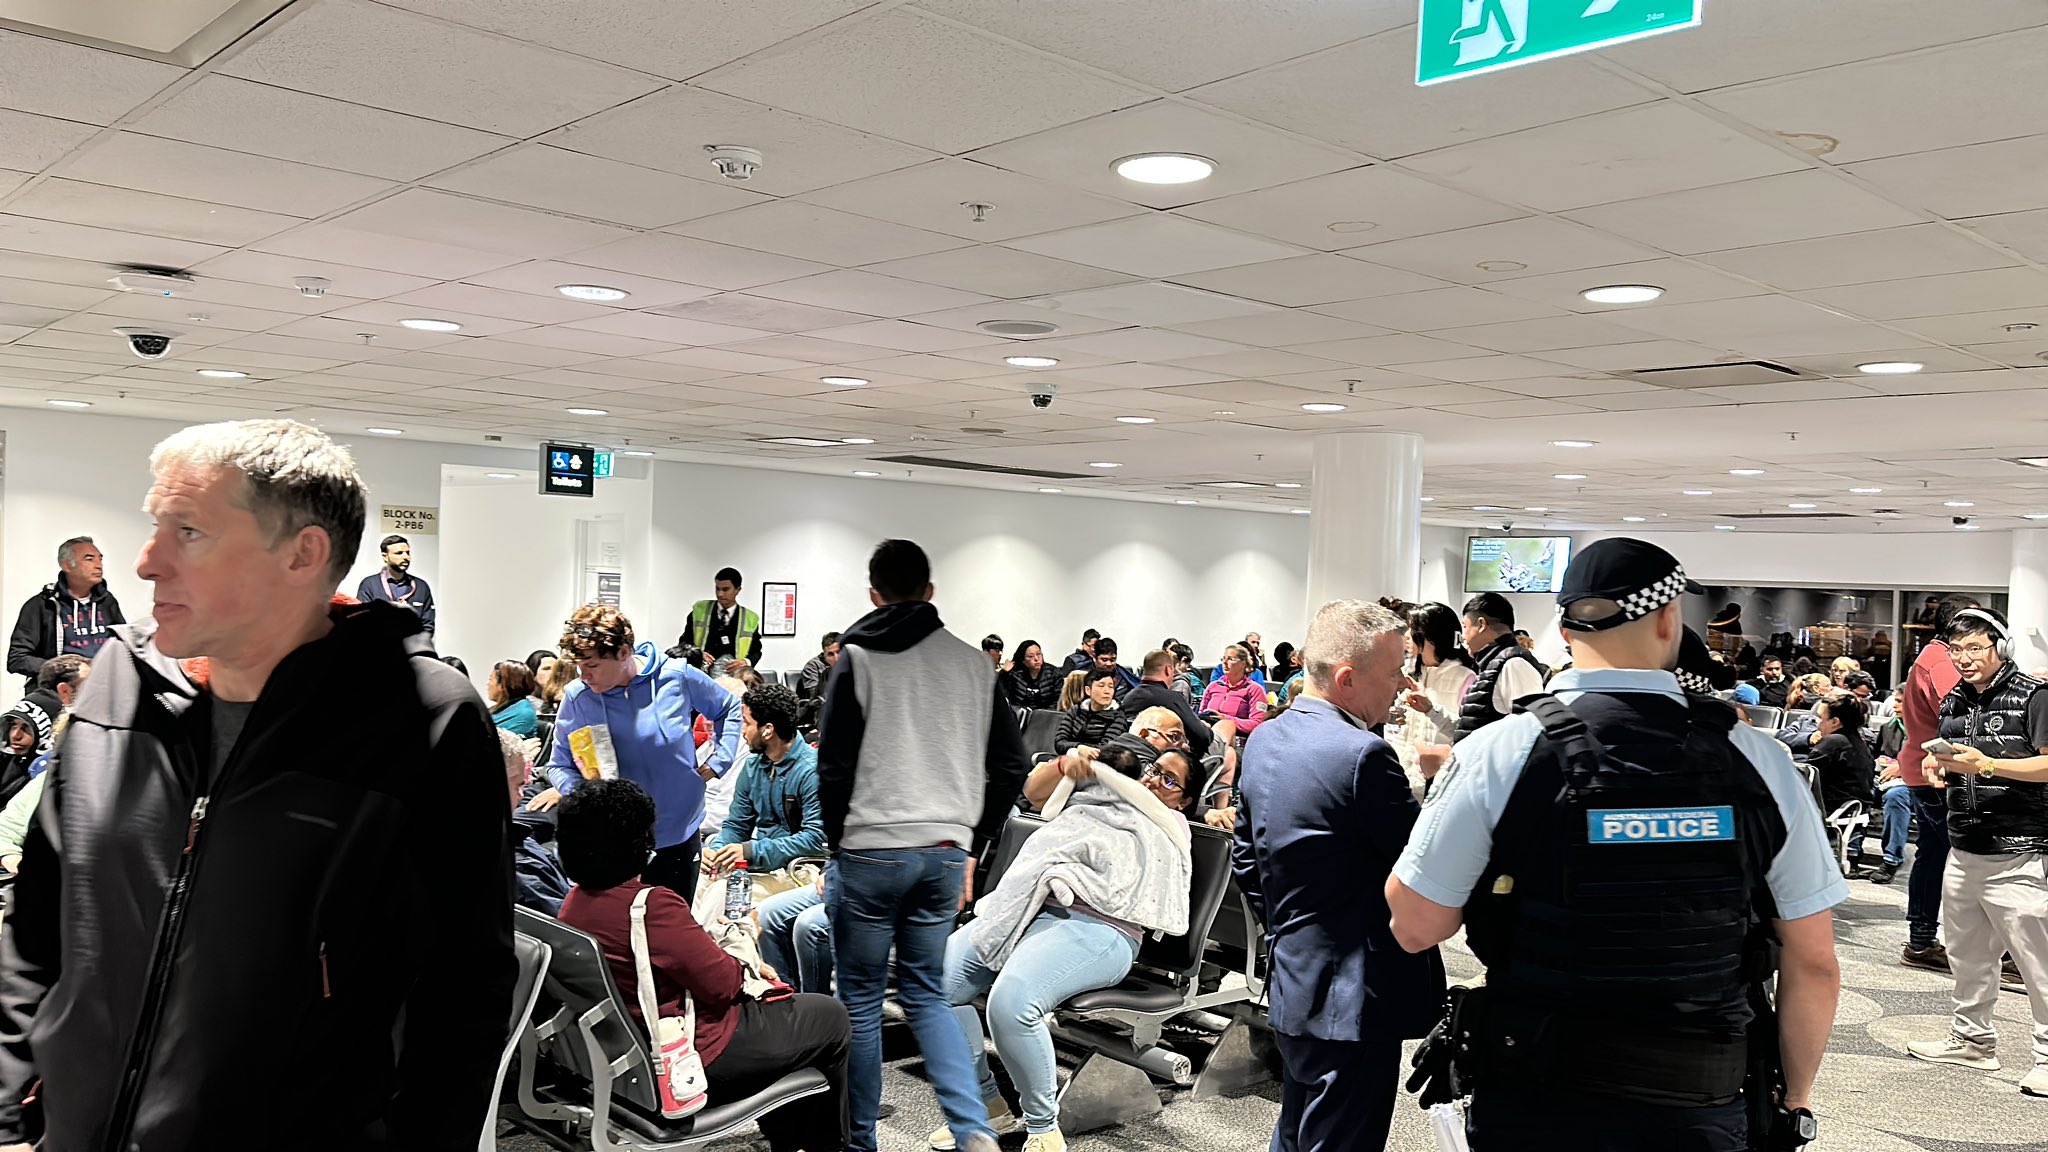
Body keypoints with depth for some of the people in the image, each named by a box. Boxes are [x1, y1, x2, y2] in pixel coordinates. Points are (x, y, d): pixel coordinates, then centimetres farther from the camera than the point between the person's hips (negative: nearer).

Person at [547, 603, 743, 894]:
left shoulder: (677, 676, -8)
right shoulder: (577, 696, -8)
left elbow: (730, 709, 9)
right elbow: (560, 765, 2)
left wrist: (717, 762, 1)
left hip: (679, 834, 0)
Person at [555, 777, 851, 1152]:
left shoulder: (575, 901, -1)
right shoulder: (653, 905, -29)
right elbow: (722, 985, -20)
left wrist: (728, 951, 5)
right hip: (692, 1058, -9)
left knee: (773, 1000, 30)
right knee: (830, 1016, 11)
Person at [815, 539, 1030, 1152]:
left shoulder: (856, 659, -5)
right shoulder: (973, 663, 7)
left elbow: (835, 767, -9)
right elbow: (1011, 765, 8)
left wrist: (836, 843, 4)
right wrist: (971, 845, 14)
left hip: (870, 852, -4)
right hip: (945, 854, 4)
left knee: (861, 998, 10)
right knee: (926, 993, 16)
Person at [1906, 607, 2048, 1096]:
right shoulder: (1953, 700, 14)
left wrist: (1987, 765, -27)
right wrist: (1937, 766, 3)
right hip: (1964, 849, 7)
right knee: (1967, 953, 15)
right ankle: (1972, 1039, 28)